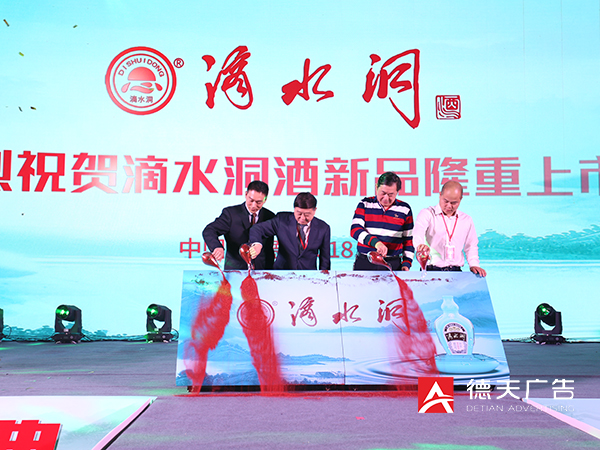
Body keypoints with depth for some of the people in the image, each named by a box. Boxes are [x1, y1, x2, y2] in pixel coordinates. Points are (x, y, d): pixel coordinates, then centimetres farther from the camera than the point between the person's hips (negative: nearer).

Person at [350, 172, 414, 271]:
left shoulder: (405, 209, 7)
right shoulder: (365, 204, 4)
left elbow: (409, 240, 12)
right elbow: (355, 230, -8)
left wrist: (406, 263, 3)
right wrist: (376, 242, -22)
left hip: (393, 264, 0)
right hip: (364, 263, 0)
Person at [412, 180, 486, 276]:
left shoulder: (467, 220, 16)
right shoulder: (427, 214, 2)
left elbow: (471, 246, 26)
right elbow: (418, 233, -17)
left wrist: (474, 264, 8)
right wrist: (420, 244, -40)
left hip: (456, 271, 3)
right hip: (431, 270, -3)